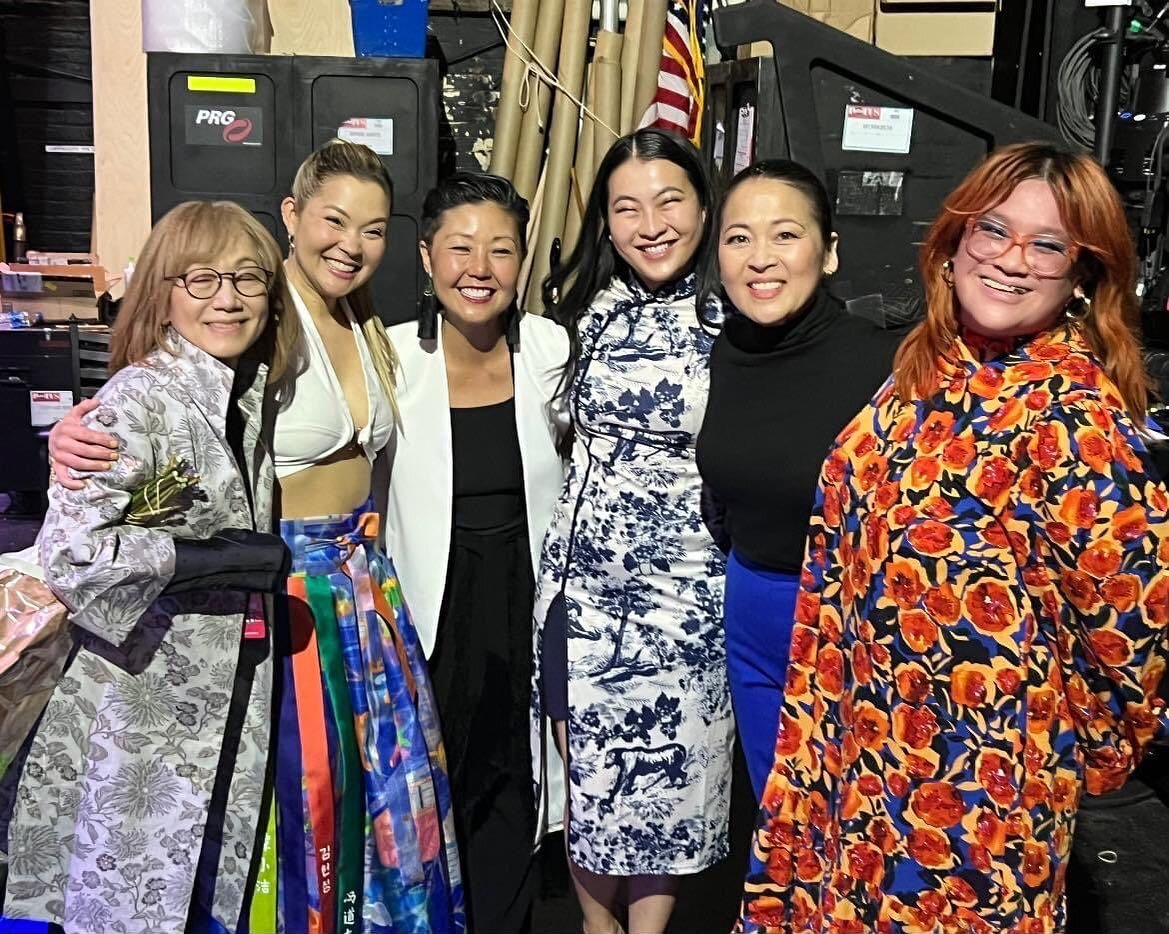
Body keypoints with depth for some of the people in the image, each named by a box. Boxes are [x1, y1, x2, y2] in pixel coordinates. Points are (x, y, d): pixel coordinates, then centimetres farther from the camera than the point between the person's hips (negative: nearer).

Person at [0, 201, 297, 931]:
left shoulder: (253, 394, 5)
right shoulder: (139, 399, -18)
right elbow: (69, 549, -27)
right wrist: (221, 559, -23)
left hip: (232, 700, 7)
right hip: (146, 709, -7)